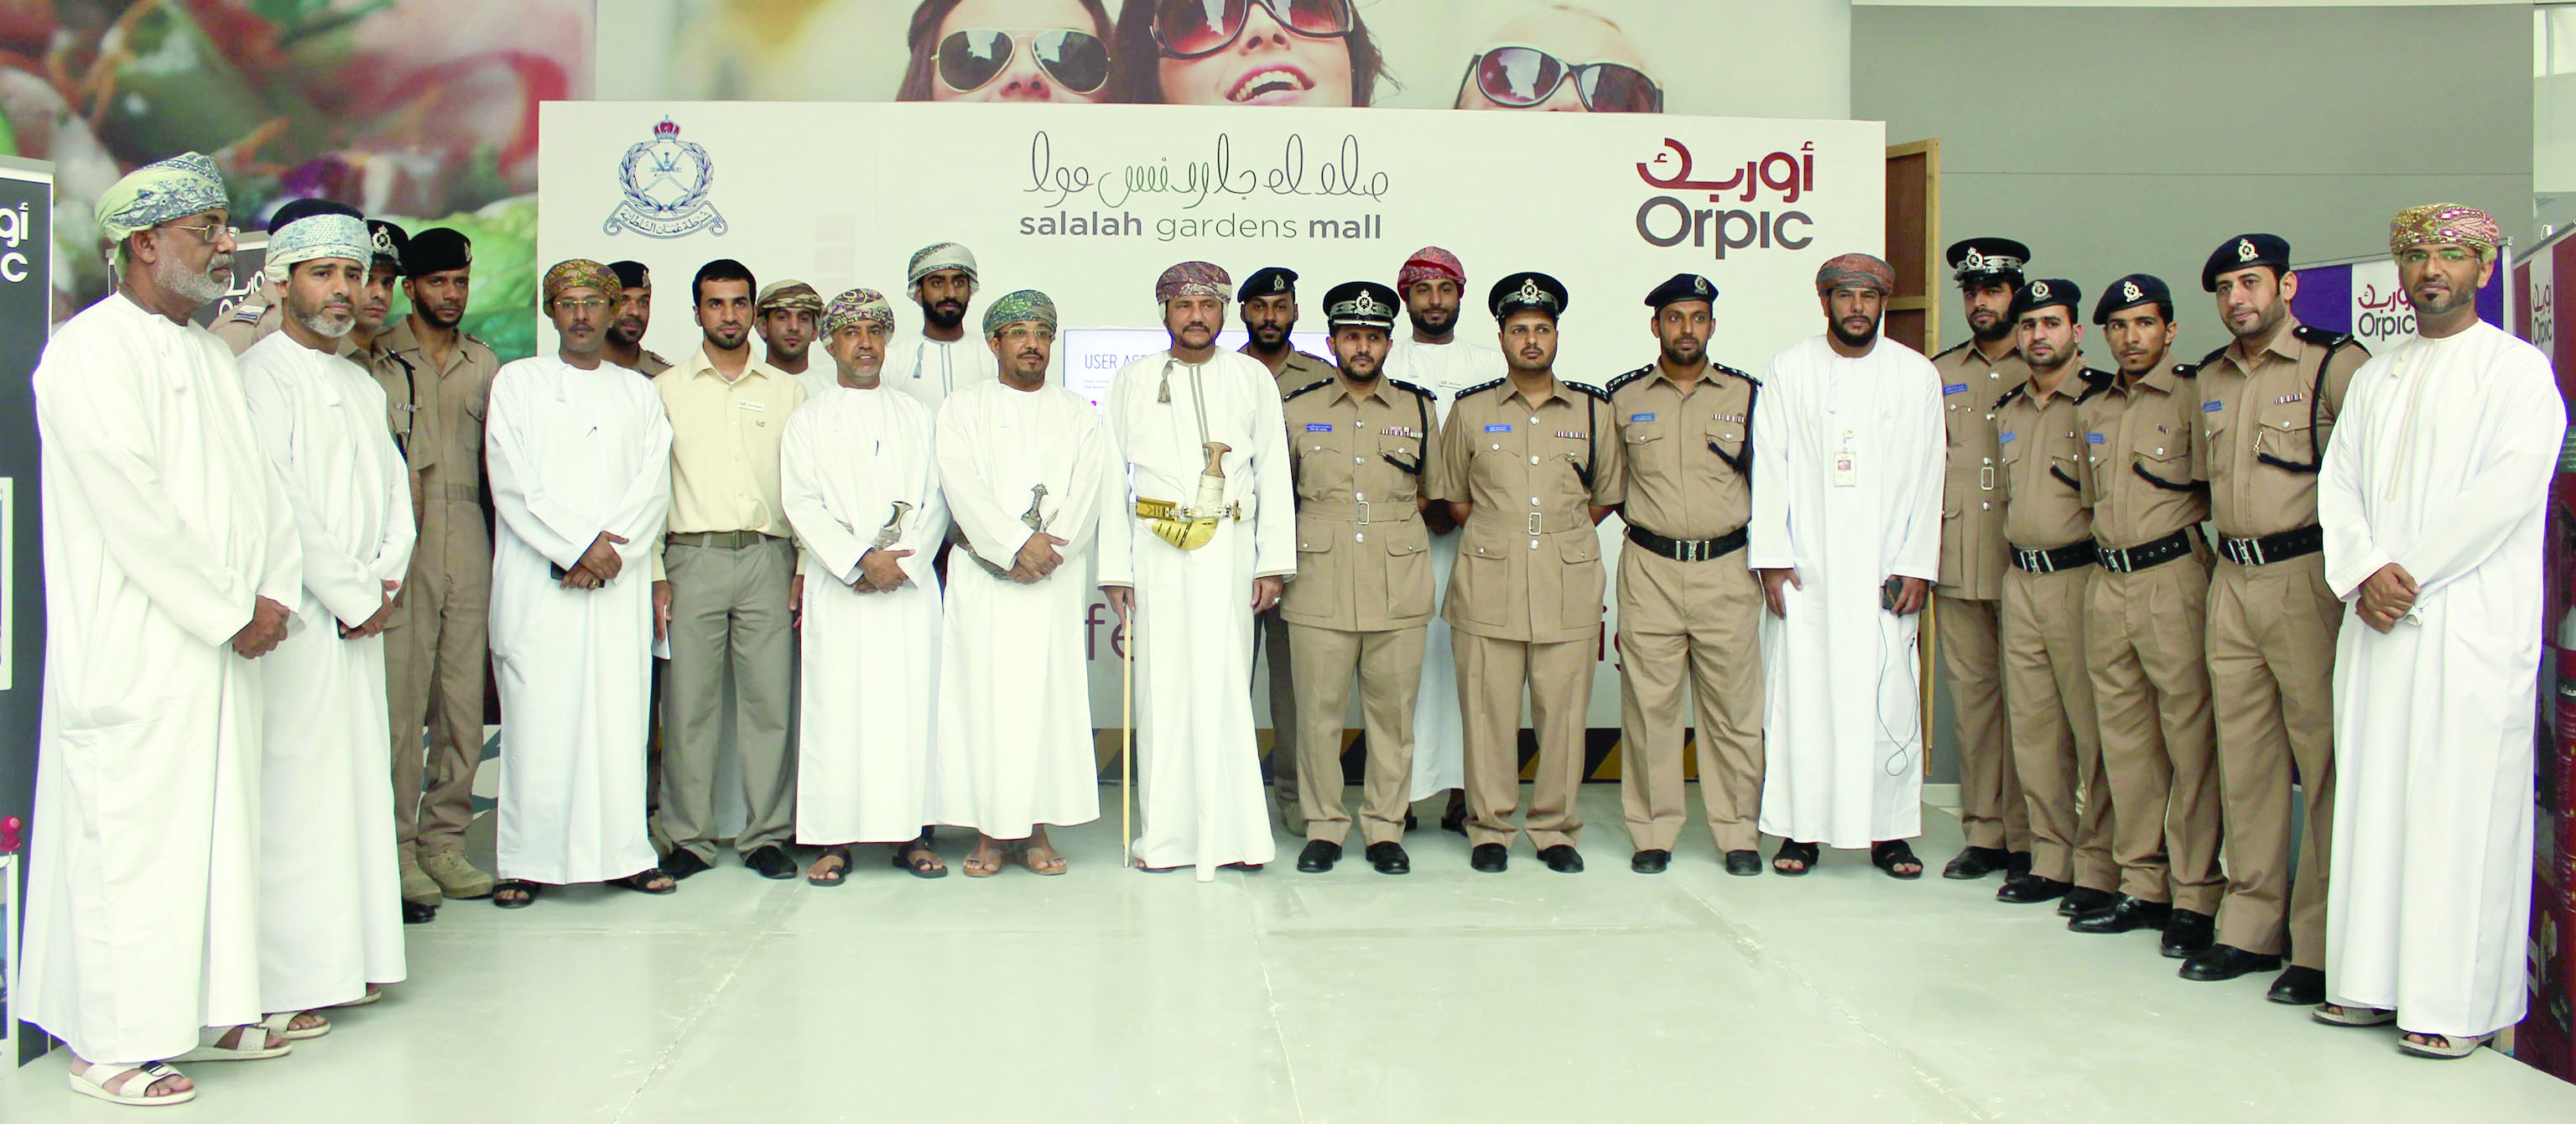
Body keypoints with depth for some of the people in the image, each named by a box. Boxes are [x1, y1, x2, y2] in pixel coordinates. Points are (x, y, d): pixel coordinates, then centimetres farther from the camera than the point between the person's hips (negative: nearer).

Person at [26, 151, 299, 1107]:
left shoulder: (212, 353, 15)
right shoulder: (92, 350, -11)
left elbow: (257, 483, 15)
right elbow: (136, 512, -17)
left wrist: (274, 592, 1)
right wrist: (233, 611, -13)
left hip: (221, 643, 8)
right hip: (136, 648, -8)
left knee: (216, 823, 13)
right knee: (131, 835, -3)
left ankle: (203, 1012, 24)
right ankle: (112, 1046, 8)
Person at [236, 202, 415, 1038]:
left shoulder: (362, 386, 19)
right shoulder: (261, 374, -6)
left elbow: (395, 487, 16)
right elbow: (278, 503, -13)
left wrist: (386, 580, 0)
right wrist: (354, 596, -10)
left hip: (360, 617, 8)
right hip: (295, 617, -8)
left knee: (357, 780, 9)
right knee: (292, 789, -7)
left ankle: (346, 957, 17)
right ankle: (282, 983, -3)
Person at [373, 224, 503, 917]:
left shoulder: (485, 365, 17)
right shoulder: (378, 358, 3)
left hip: (468, 539, 4)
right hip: (400, 540, -4)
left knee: (464, 698, 5)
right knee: (400, 697, -6)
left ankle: (445, 838, 14)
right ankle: (397, 846, 2)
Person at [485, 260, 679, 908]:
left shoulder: (639, 393, 18)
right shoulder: (518, 382, 11)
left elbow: (653, 489, 6)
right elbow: (513, 485, -1)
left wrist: (611, 550, -9)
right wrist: (578, 546, -11)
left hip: (619, 584, 2)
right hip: (539, 583, -2)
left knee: (620, 715, 0)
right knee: (538, 717, -4)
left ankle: (624, 851, 6)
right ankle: (527, 860, 2)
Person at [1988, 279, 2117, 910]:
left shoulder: (2104, 399, -5)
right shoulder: (2007, 410, 16)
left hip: (2081, 576, -7)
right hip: (2020, 580, 7)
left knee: (2093, 726, -5)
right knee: (2032, 727, 9)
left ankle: (2102, 869, 2)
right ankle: (2051, 861, 17)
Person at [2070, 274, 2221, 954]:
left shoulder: (2194, 396, -2)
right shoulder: (2090, 411, 17)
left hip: (2173, 579, -6)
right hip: (2106, 585, 6)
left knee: (2189, 737, -5)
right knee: (2125, 738, 9)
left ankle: (2196, 896, 0)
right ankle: (2142, 886, 17)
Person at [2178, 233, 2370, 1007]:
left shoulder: (2337, 364, -5)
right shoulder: (2210, 379, 15)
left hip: (2307, 576, -6)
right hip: (2231, 580, 7)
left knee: (2323, 758, -4)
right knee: (2244, 755, 10)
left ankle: (2321, 947, 1)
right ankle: (2250, 927, 18)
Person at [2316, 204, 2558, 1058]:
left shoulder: (2518, 370, 1)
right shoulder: (2373, 378, 18)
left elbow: (2510, 488, -11)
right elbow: (2338, 482, 10)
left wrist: (2410, 574, -13)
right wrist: (2364, 572, -7)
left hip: (2472, 621, -5)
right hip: (2376, 618, 5)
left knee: (2463, 804, -6)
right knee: (2372, 794, 5)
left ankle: (2461, 1002, -1)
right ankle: (2376, 979, 12)